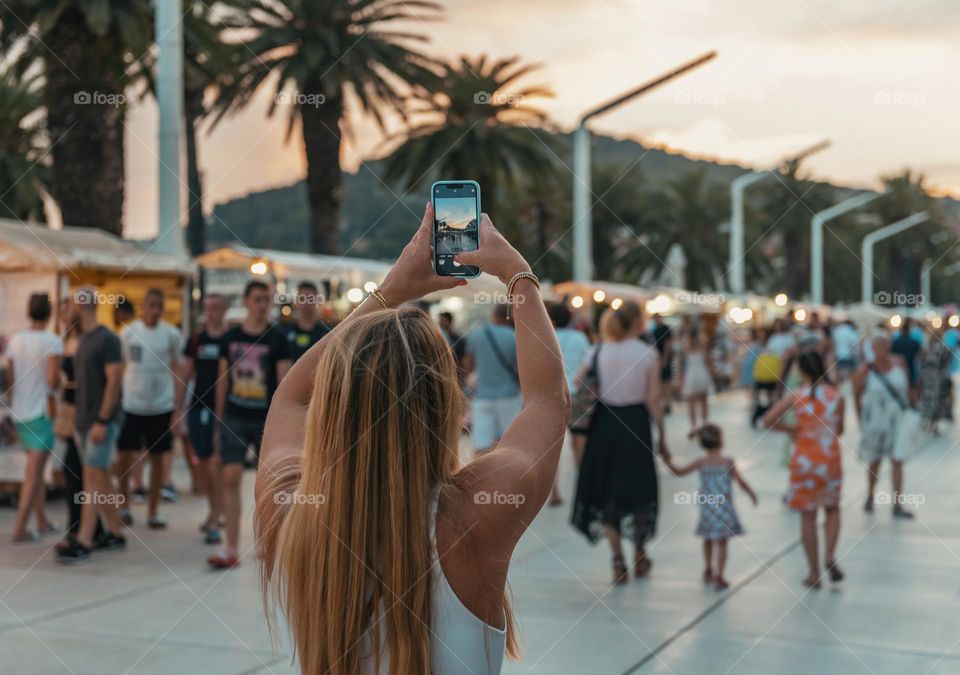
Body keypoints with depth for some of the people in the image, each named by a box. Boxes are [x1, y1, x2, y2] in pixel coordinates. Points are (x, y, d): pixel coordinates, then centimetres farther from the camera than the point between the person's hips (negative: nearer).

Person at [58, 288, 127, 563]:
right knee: (101, 478, 11)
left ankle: (83, 542, -10)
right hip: (84, 419, 8)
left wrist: (102, 421, -20)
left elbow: (114, 381, -16)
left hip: (102, 421, -8)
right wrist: (78, 418, 14)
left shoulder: (107, 339, -12)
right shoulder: (83, 339, 14)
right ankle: (115, 533, 19)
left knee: (93, 480, -9)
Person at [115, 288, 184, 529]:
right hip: (131, 404, 0)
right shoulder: (128, 332, 0)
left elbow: (176, 371, 4)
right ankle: (123, 505, 19)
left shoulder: (171, 334, 0)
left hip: (161, 406, 0)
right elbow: (120, 368, 7)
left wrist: (177, 408, -2)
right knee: (125, 455, 1)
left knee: (157, 458, 5)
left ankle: (153, 512, 15)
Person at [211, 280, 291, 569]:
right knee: (230, 478, -7)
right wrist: (217, 424, 10)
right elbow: (223, 382, 11)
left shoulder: (277, 339, -1)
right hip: (233, 418, 2)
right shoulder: (230, 338, 6)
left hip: (265, 419, -1)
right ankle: (231, 549, -6)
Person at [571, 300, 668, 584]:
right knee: (638, 488, 16)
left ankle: (618, 561, 5)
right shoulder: (648, 353, -8)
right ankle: (640, 556, 27)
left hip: (604, 425, 2)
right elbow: (653, 399, -9)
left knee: (607, 492, 11)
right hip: (636, 423, -1)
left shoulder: (597, 352, -1)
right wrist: (662, 436, -2)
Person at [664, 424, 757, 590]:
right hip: (724, 508, -3)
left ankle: (708, 571, 36)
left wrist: (667, 460, 16)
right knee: (721, 543, 1)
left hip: (706, 507, 3)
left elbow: (678, 471, 2)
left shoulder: (700, 463, -5)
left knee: (708, 540, 22)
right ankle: (719, 577, -3)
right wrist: (751, 493, 8)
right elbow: (741, 482, -8)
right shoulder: (728, 462, -12)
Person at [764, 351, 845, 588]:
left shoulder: (795, 396, -8)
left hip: (805, 459, -1)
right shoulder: (836, 395, -4)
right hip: (831, 457, 1)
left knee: (808, 515, 8)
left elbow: (768, 421, -8)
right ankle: (830, 555, -2)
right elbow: (839, 430, 5)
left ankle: (814, 572, 11)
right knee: (832, 509, 20)